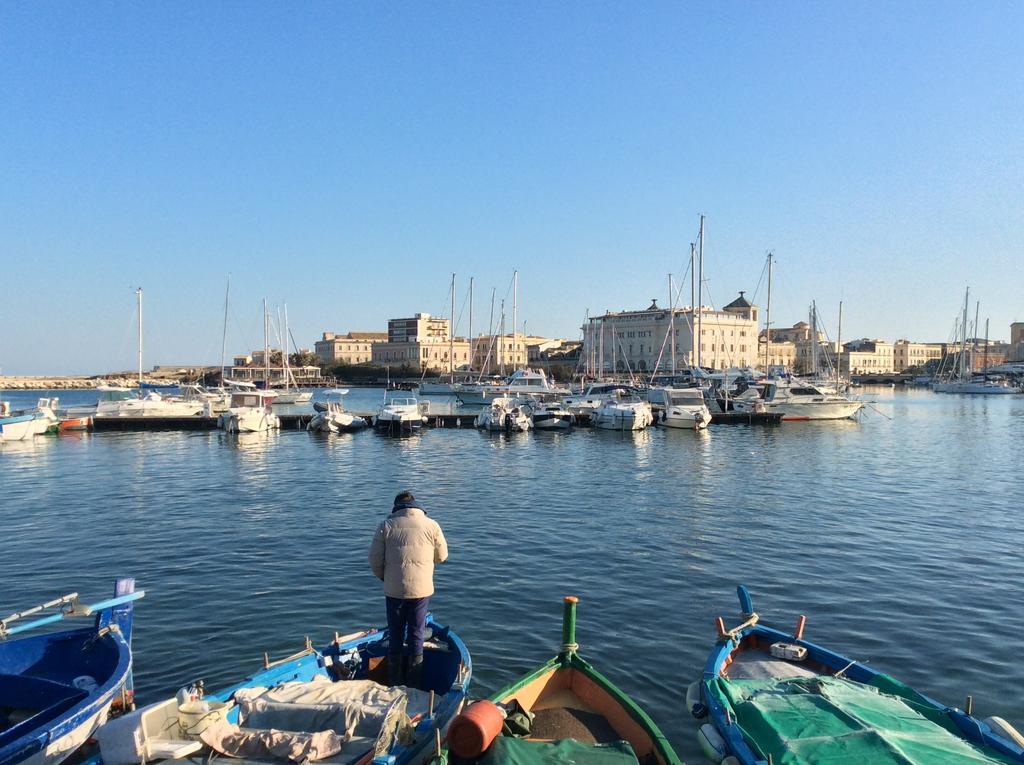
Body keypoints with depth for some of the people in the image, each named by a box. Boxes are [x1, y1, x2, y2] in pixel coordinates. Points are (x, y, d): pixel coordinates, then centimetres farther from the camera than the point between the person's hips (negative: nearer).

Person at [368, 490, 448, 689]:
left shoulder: (386, 525, -3)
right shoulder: (431, 525, -2)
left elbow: (375, 560, -2)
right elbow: (441, 556, 8)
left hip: (394, 590, 0)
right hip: (422, 589, 0)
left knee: (395, 636, 14)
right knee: (416, 636, 11)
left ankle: (394, 686, 23)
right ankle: (414, 686, 19)